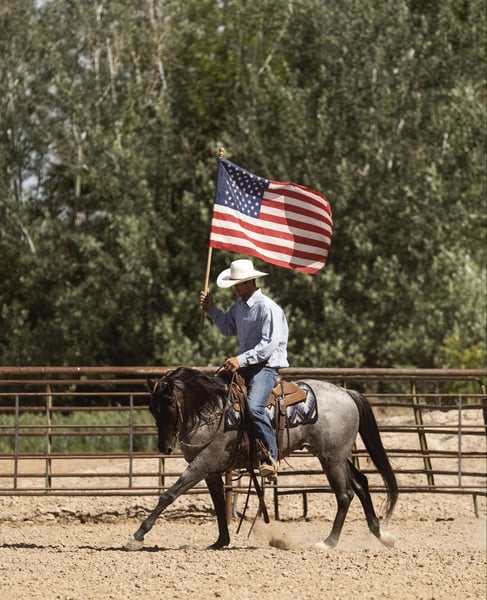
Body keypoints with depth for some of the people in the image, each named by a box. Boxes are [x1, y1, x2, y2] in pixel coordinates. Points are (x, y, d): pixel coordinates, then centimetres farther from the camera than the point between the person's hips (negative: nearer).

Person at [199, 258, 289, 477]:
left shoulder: (267, 308, -16)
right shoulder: (239, 305, 12)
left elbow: (269, 345, -22)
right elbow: (228, 328, 28)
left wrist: (241, 360, -26)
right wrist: (211, 309, 15)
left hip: (266, 367, -10)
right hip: (246, 366, 10)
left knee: (254, 406, -31)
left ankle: (271, 457, -27)